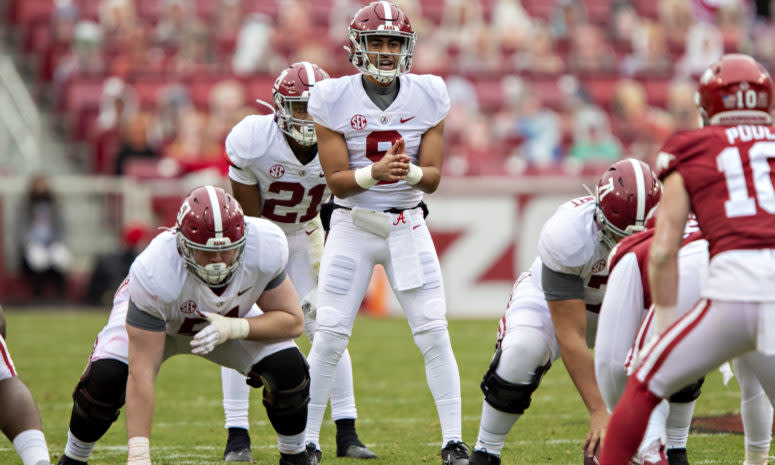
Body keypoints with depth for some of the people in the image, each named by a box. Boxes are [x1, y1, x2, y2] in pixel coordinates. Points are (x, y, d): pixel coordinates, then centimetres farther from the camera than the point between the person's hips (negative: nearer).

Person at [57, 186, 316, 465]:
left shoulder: (266, 246, -36)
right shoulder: (154, 271, -43)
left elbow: (292, 320, -20)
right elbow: (141, 373, -41)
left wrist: (234, 328, -38)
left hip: (230, 317, 2)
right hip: (156, 318, -2)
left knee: (288, 369, -20)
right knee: (105, 379, -27)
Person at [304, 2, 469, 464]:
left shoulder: (427, 97, -3)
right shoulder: (333, 99, -8)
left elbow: (433, 178, -3)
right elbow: (337, 180, -9)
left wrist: (409, 171, -25)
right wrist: (375, 173, -28)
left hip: (407, 226, 1)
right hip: (352, 227, -1)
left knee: (434, 334, -5)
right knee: (329, 337, -5)